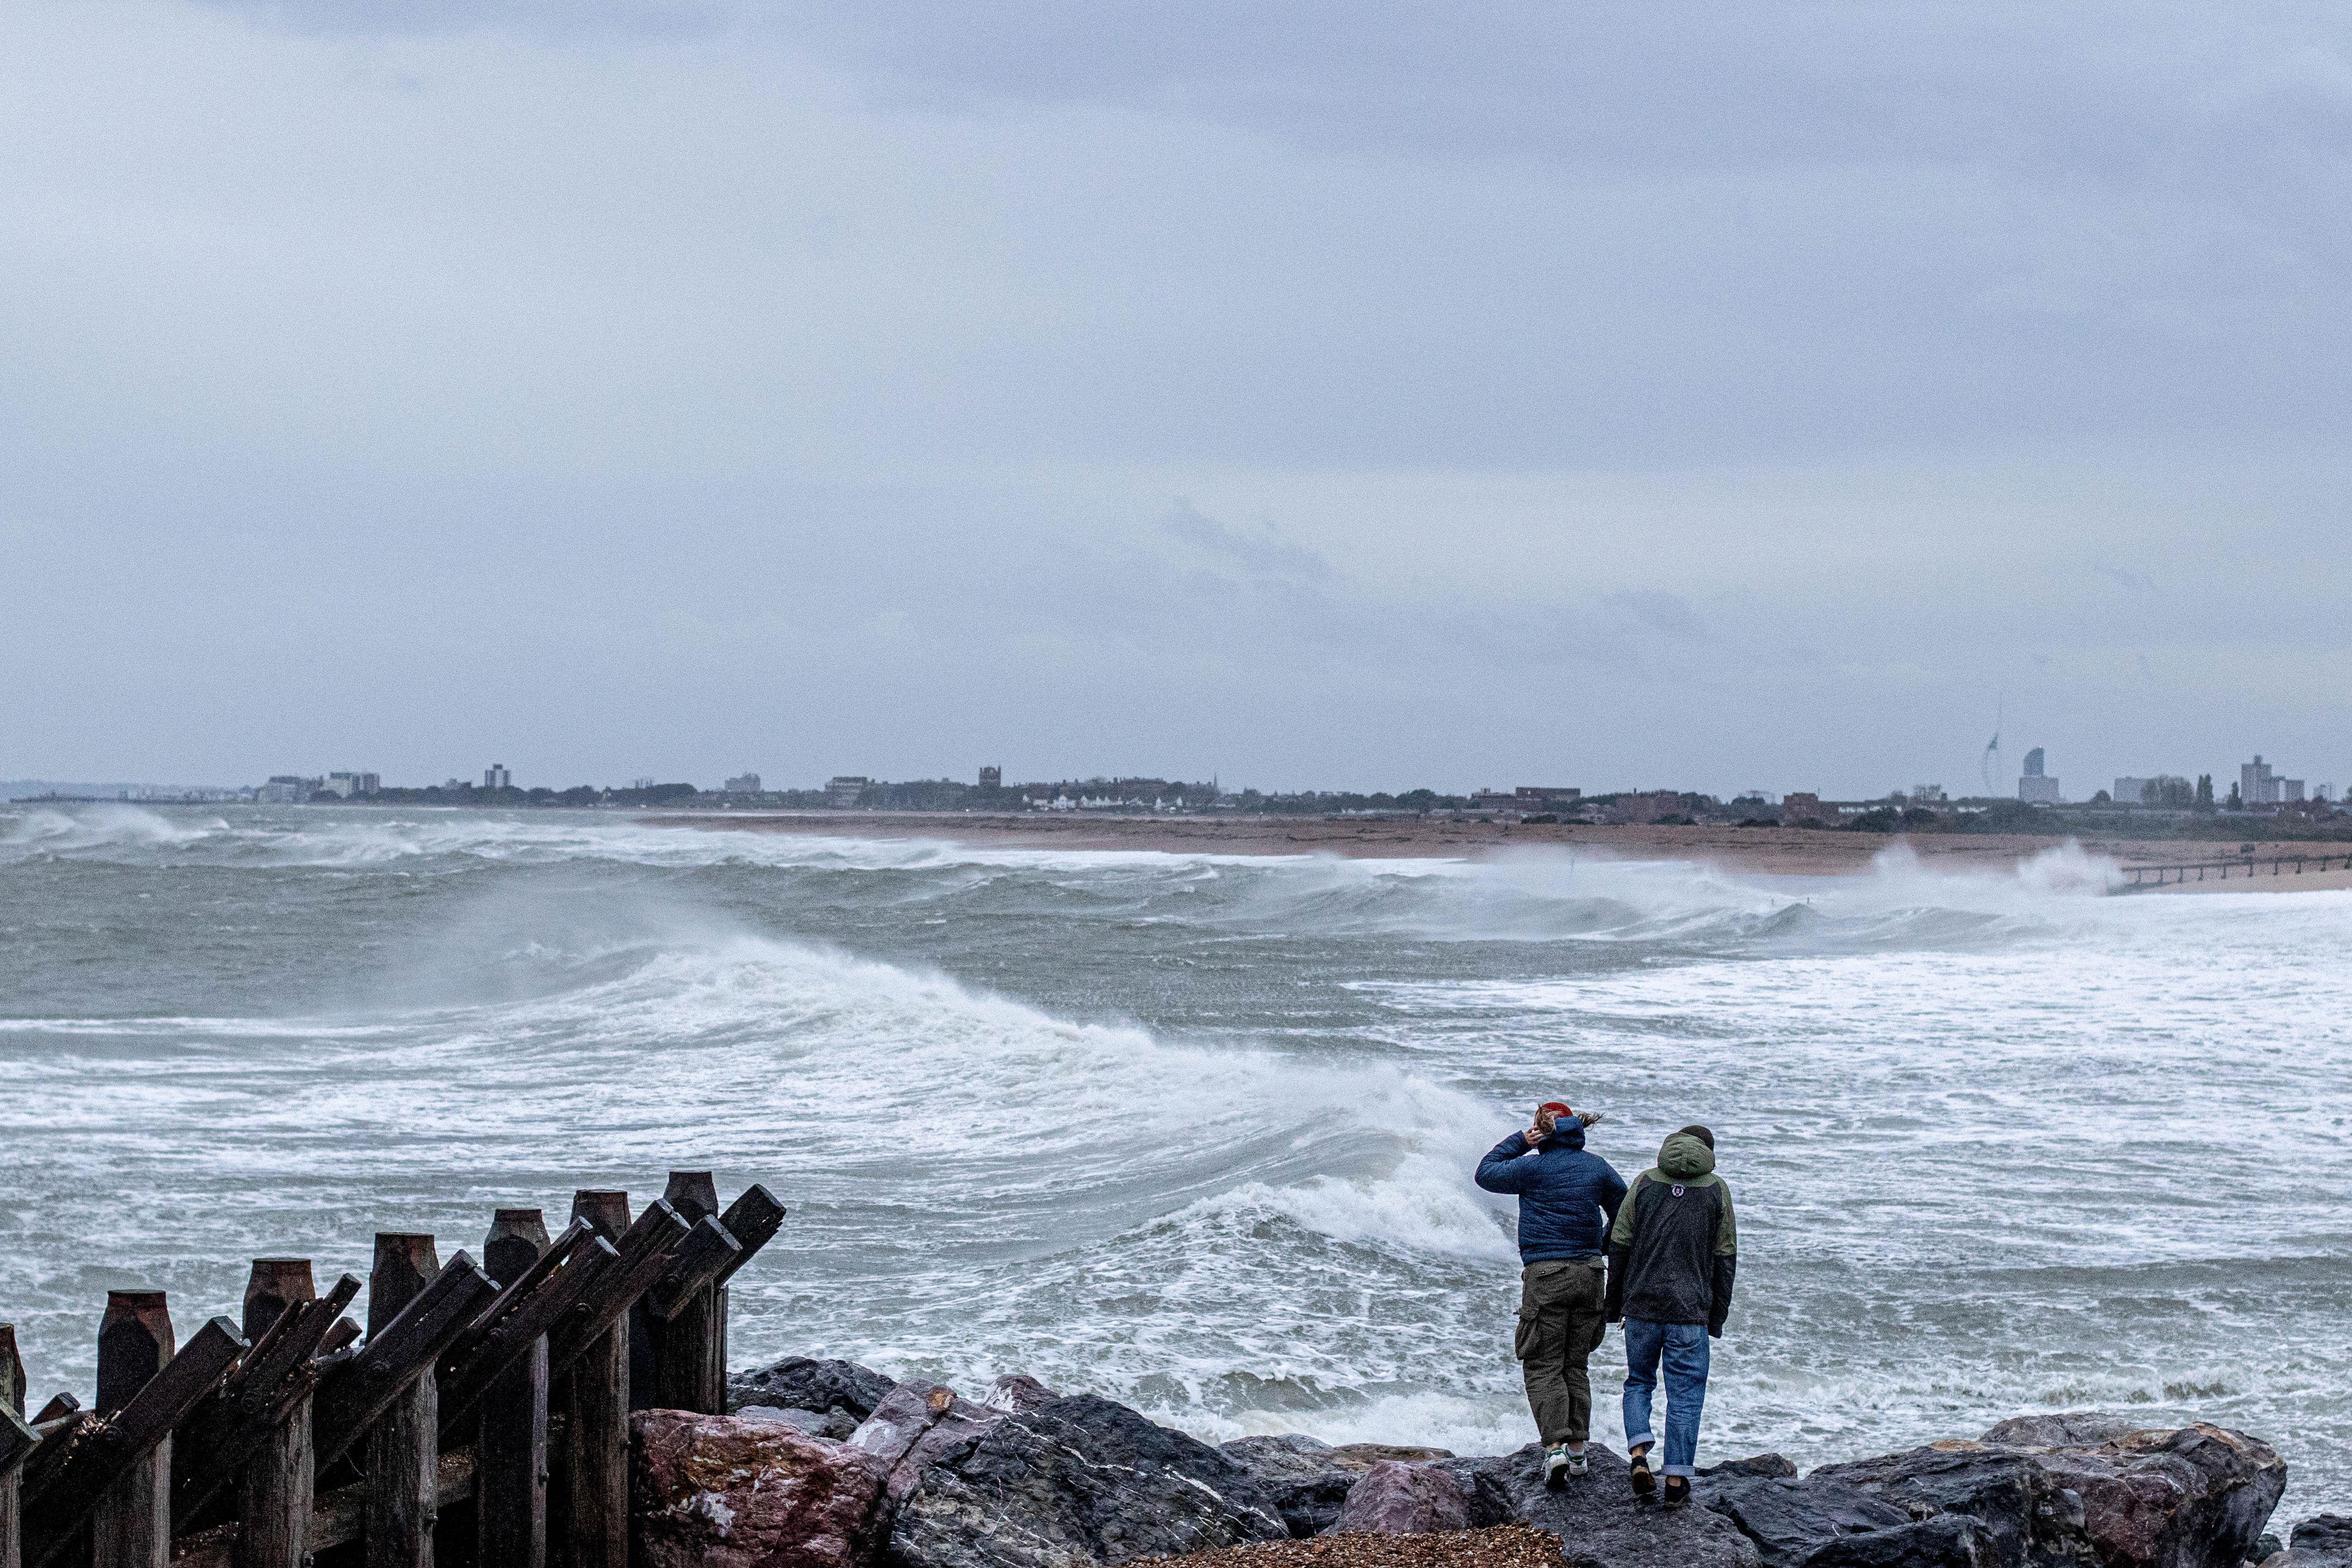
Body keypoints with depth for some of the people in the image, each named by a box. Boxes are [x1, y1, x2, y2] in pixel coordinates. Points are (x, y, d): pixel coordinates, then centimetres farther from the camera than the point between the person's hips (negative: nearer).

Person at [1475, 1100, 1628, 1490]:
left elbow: (1487, 1173, 6)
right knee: (1575, 1366, 15)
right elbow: (1624, 1213, 14)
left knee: (1543, 1368, -2)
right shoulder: (1596, 1166, 6)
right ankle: (1578, 1450, 13)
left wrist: (1520, 1140, 9)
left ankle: (1555, 1447, -19)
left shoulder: (1534, 1167, -8)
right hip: (1588, 1275, 5)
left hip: (1545, 1276, -5)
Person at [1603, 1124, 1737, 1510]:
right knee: (1685, 1395, 6)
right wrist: (1717, 1317, 9)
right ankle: (1677, 1481, 4)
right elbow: (1725, 1258, 3)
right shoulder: (1717, 1189, 2)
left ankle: (1639, 1456, -2)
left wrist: (1614, 1305, 11)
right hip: (1690, 1311, -1)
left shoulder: (1645, 1182, 4)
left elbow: (1619, 1245, 2)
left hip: (1641, 1305, 1)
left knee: (1639, 1382, 18)